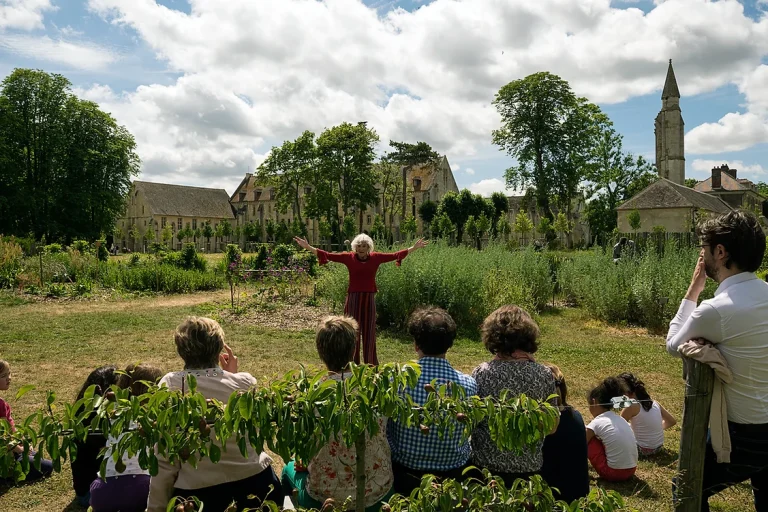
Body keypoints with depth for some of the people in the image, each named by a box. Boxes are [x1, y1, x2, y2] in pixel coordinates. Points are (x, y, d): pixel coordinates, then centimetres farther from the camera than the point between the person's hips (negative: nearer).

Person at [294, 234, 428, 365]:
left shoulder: (376, 257, 2)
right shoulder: (349, 257, -3)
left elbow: (395, 255, 7)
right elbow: (327, 255, -4)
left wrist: (413, 248, 8)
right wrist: (307, 247, -9)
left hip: (369, 299, 2)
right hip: (353, 299, -1)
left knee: (369, 332, 10)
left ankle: (371, 364, 22)